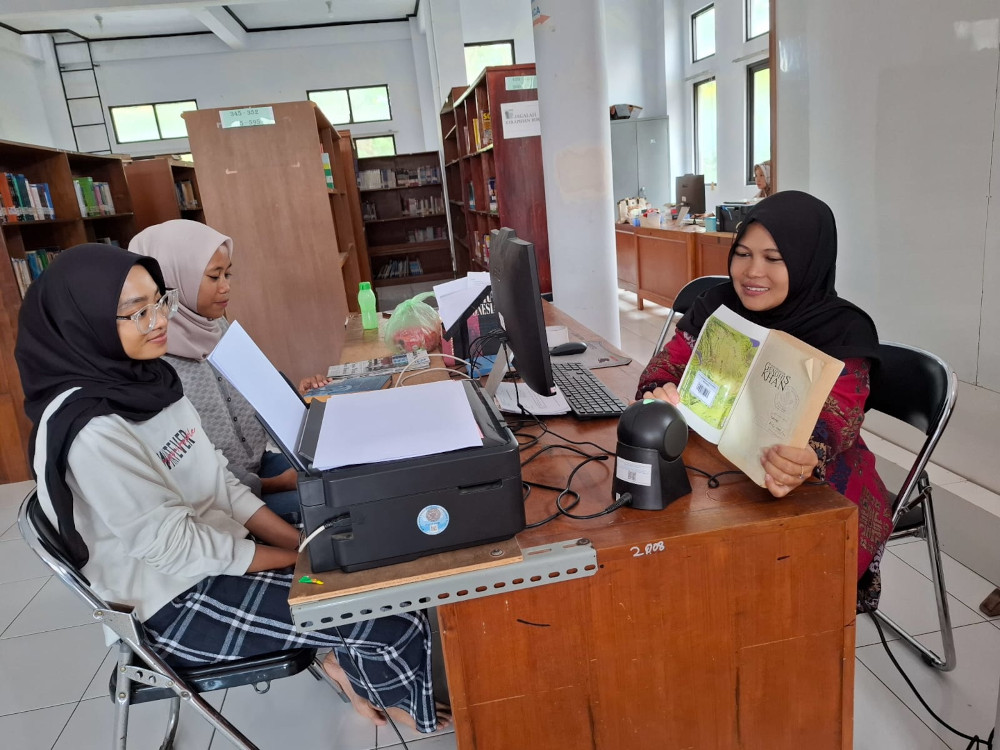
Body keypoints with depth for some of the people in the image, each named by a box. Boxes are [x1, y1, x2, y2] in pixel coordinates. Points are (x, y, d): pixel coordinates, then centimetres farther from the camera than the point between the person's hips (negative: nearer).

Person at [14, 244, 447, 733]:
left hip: (220, 551, 8)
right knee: (396, 628, -12)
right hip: (180, 601, -8)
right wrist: (306, 559, -15)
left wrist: (304, 543, -4)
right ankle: (421, 717, 18)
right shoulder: (90, 429, -25)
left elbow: (219, 484, 4)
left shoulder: (146, 378, 2)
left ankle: (344, 661, 24)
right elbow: (174, 547, -22)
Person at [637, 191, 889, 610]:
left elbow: (836, 414, -27)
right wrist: (658, 395, -26)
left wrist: (803, 462, -51)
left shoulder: (843, 331, -13)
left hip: (822, 491, -4)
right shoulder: (719, 305, -1)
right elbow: (669, 363, 0)